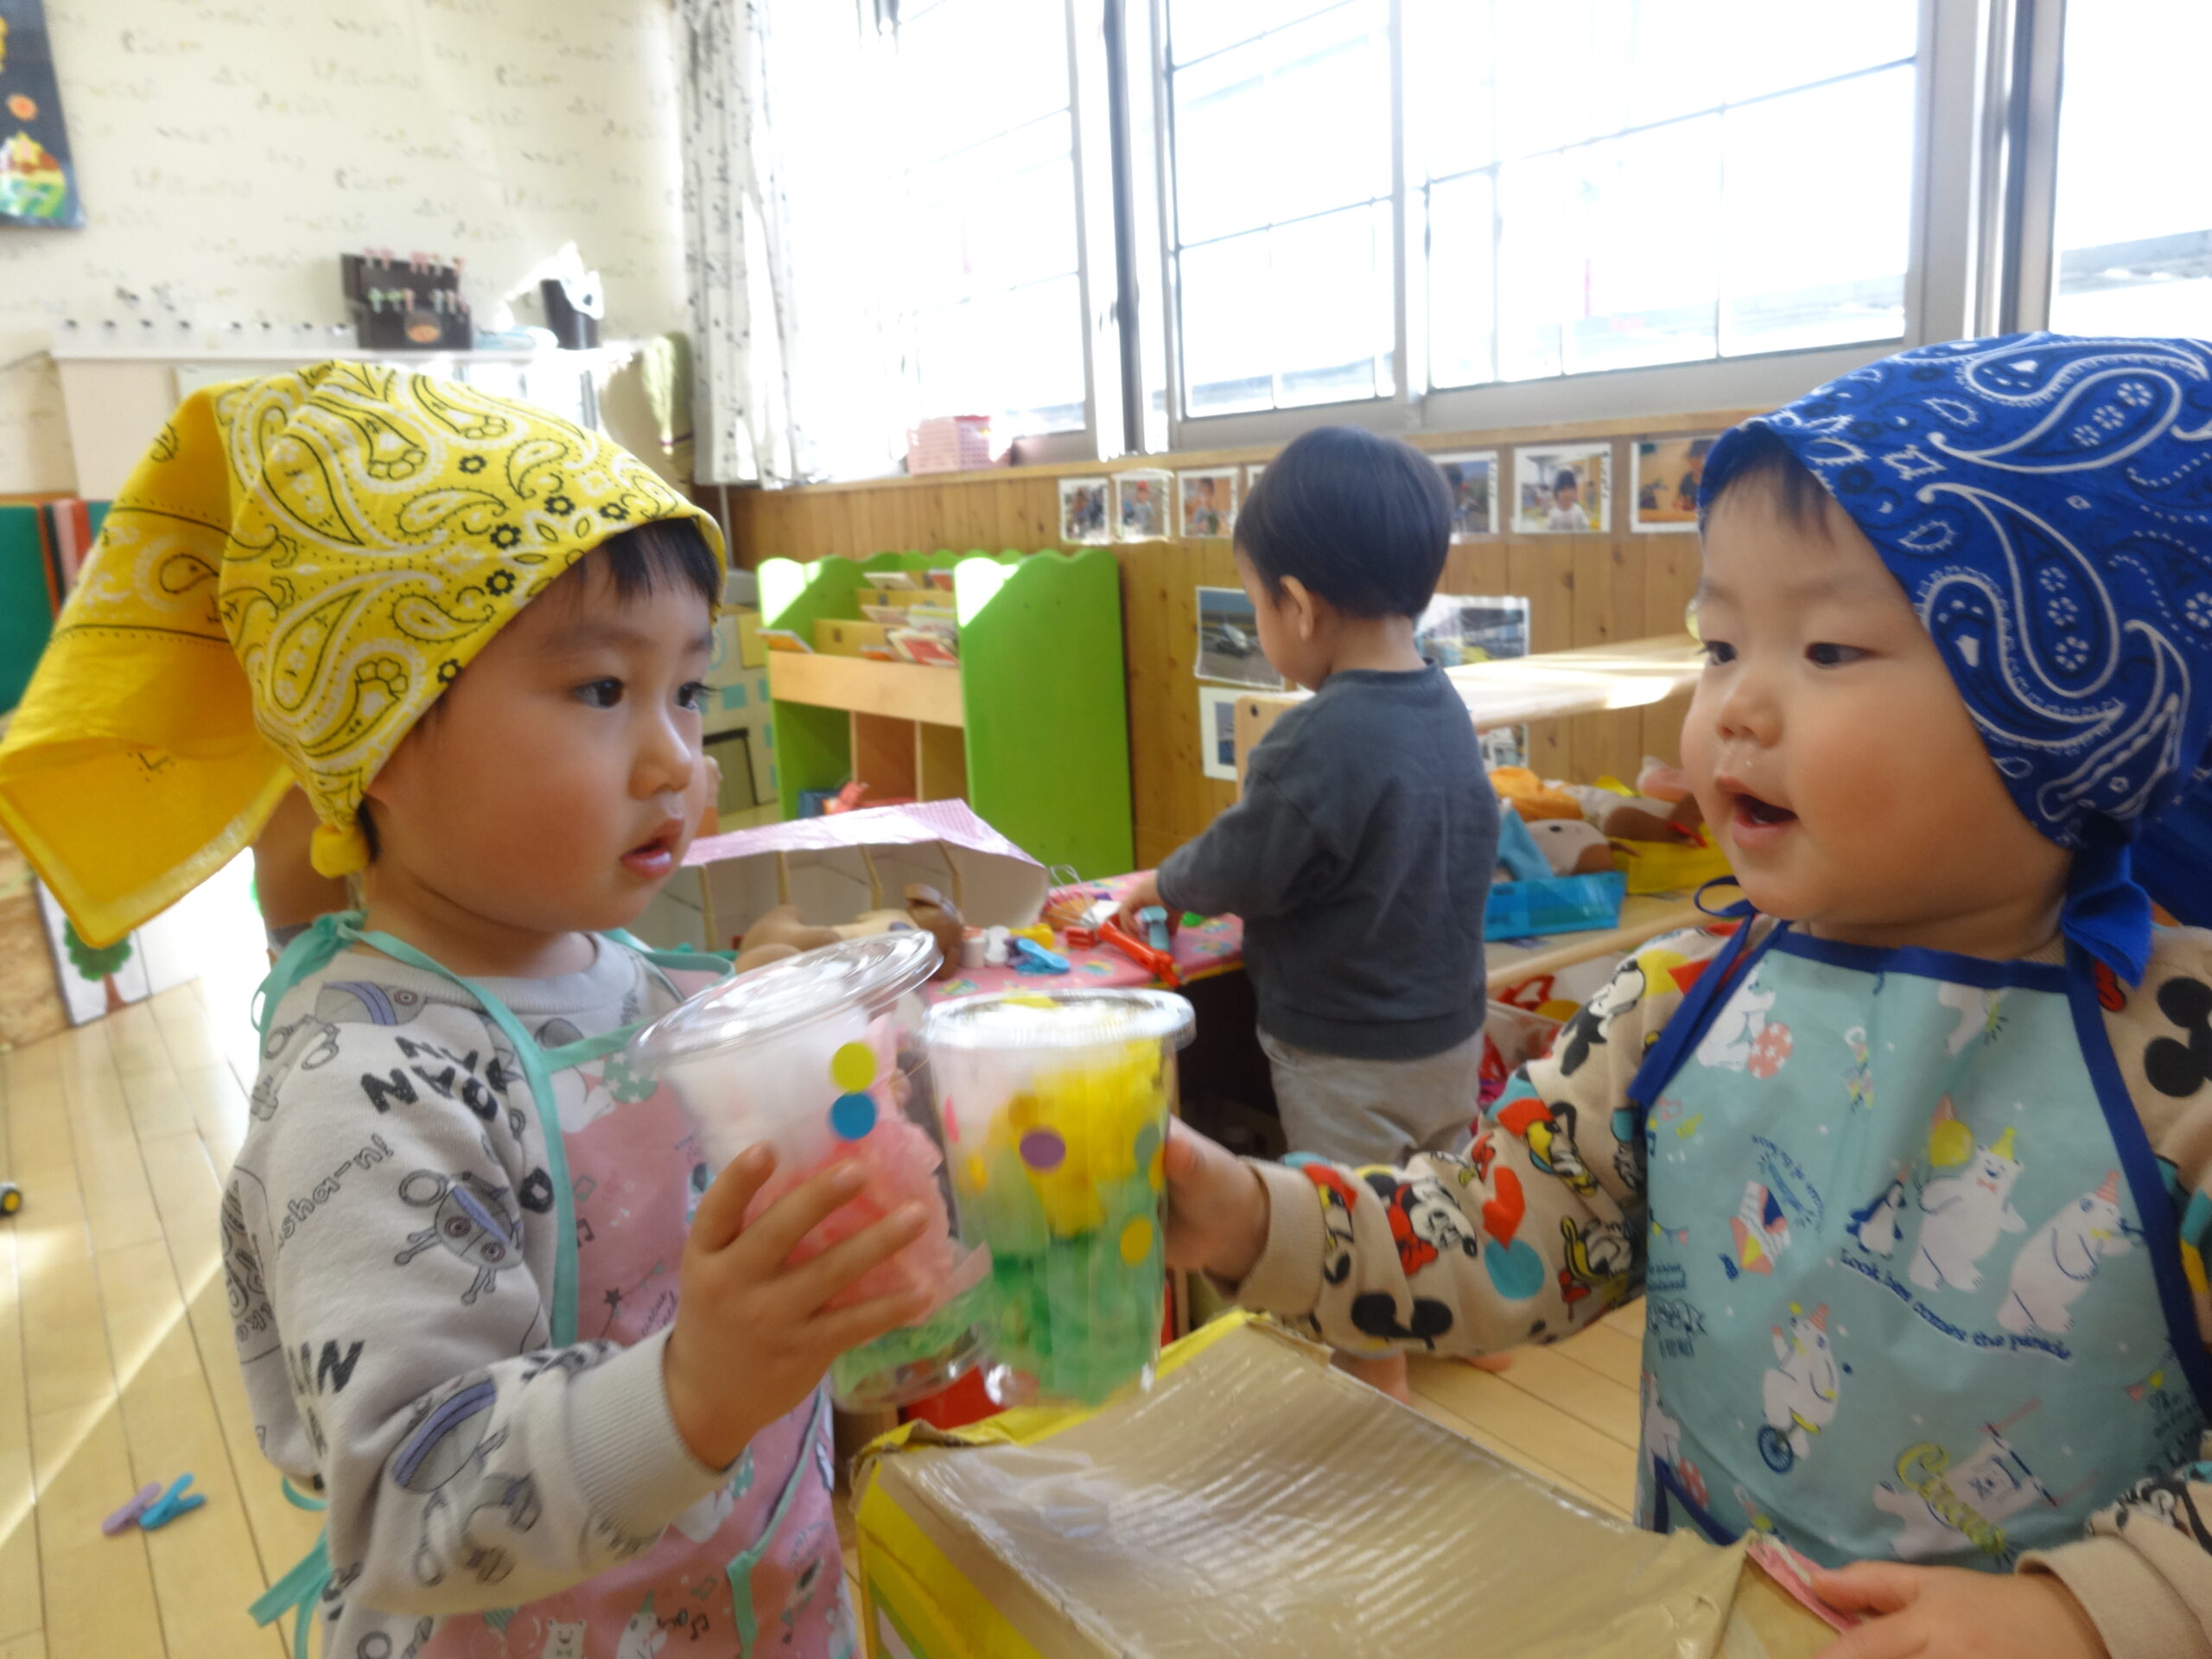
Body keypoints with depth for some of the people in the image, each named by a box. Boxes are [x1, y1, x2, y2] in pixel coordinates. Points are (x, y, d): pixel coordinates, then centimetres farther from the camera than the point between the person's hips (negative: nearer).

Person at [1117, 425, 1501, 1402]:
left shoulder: (1318, 744, -29)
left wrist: (1158, 885, 3)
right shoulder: (1447, 711, -3)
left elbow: (1238, 872, -20)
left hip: (1346, 1055, -8)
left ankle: (1377, 1386, 31)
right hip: (1452, 1028, 8)